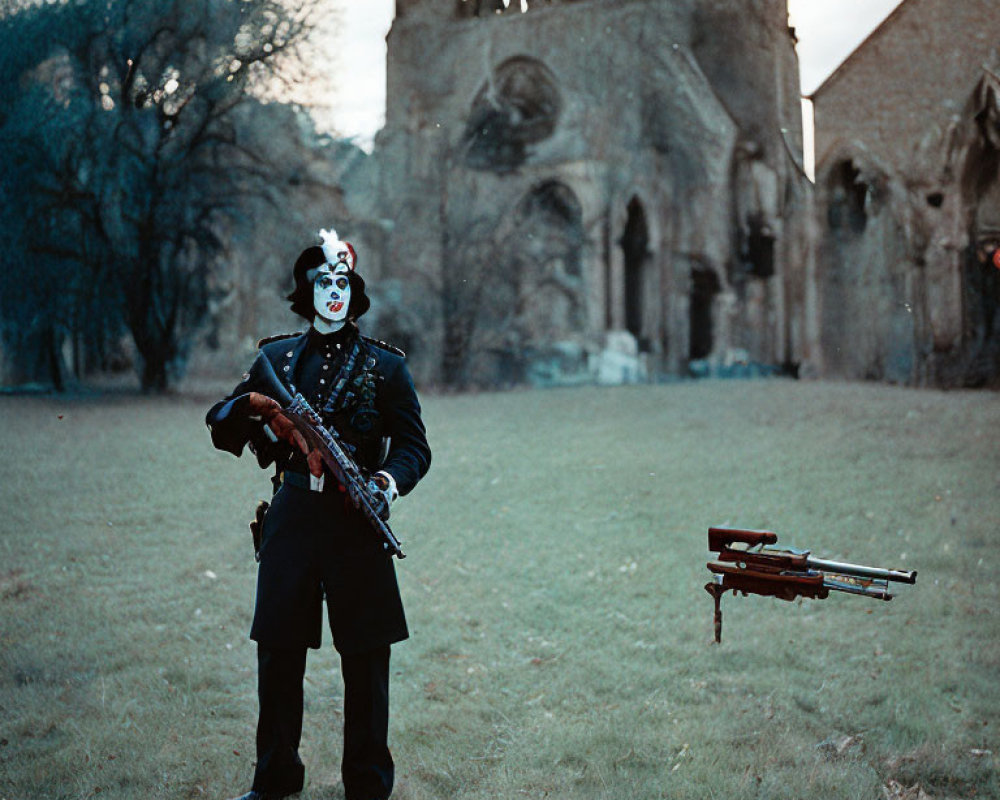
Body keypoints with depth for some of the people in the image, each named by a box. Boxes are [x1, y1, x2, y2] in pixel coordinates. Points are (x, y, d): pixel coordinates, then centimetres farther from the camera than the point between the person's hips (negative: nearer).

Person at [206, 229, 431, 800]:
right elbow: (222, 429, 13)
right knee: (278, 650, 6)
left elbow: (415, 446, 4)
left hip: (356, 520, -2)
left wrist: (391, 480, -17)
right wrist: (249, 405, -10)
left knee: (366, 657, 2)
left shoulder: (386, 365, 5)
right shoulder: (277, 357, 10)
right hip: (291, 517, 2)